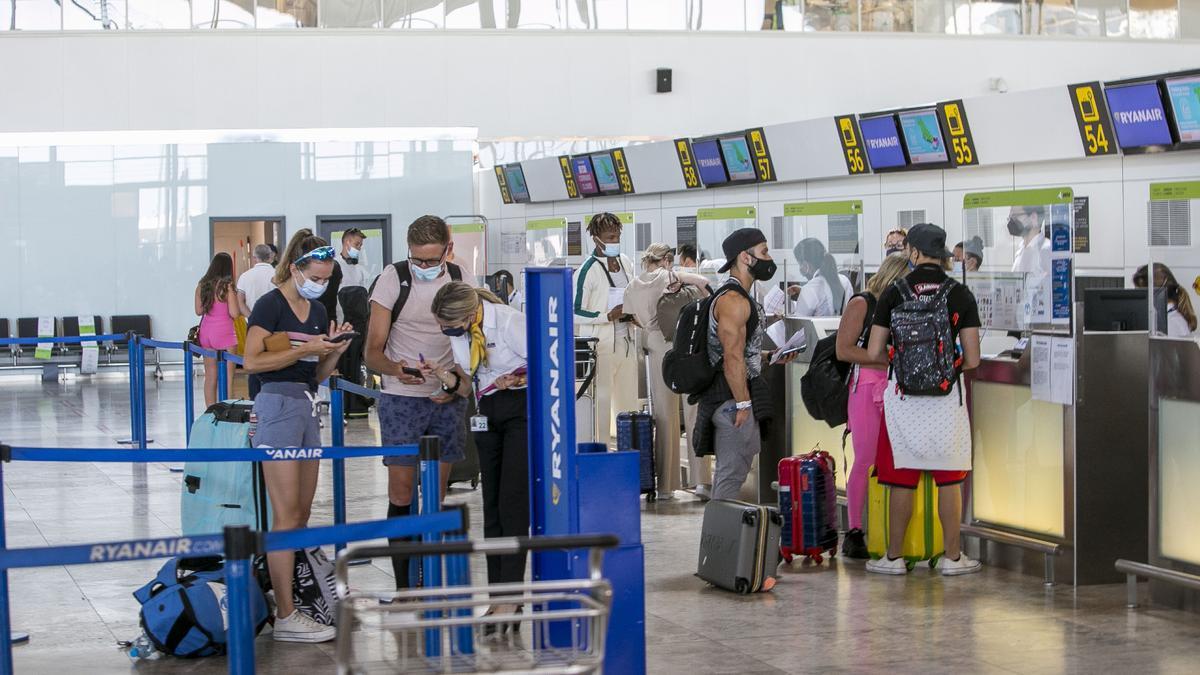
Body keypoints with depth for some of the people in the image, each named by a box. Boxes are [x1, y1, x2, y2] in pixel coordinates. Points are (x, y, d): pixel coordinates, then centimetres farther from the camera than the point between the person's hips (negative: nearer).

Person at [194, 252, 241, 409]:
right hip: (224, 333, -5)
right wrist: (241, 310, 7)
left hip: (206, 332, 5)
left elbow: (198, 311, 9)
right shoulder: (227, 286, -11)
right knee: (228, 375, 2)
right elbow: (234, 313, -13)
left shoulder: (201, 285, 3)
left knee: (210, 376, 11)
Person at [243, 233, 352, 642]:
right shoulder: (271, 305, -8)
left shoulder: (318, 312, 14)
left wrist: (334, 351, -1)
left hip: (308, 405, 9)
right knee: (286, 516, -10)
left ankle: (293, 592, 12)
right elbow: (253, 361, -15)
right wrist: (304, 349, -18)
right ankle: (285, 618, -9)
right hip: (279, 404, -9)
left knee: (302, 513, 8)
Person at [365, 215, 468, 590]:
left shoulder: (460, 278, 3)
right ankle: (403, 585, 1)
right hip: (402, 399, -3)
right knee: (401, 494, -5)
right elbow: (373, 351, -7)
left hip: (448, 400, 3)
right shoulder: (393, 279, -6)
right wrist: (395, 369, -29)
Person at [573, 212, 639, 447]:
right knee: (600, 402, -6)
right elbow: (575, 313, -14)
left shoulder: (625, 262, 10)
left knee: (628, 401, 13)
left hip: (626, 341, 7)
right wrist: (608, 316, -21)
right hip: (600, 345, -7)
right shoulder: (588, 270, -12)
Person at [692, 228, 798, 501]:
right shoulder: (733, 300, -16)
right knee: (733, 474, -10)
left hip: (733, 400, 11)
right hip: (733, 400, -11)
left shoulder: (737, 297, 18)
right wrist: (743, 404, -22)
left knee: (729, 473, 15)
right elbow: (733, 359, -22)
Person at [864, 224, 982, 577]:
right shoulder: (960, 295, -1)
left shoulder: (893, 293, -2)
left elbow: (873, 353, -1)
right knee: (949, 480, 8)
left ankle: (894, 557, 12)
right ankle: (952, 557, 13)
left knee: (901, 480, 7)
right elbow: (972, 359, -3)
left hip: (902, 397, 0)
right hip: (947, 397, 0)